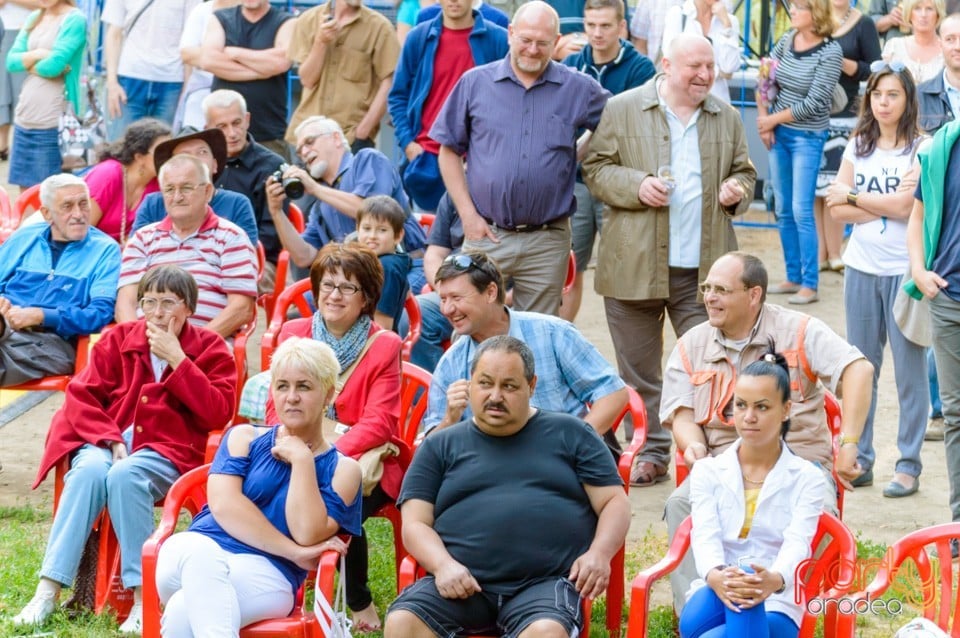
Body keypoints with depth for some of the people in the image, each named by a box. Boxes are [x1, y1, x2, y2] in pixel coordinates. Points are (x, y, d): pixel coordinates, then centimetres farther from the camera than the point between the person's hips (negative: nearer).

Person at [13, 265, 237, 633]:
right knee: (90, 471, -34)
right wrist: (110, 438, -12)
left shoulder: (209, 349, 7)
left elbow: (218, 414, -6)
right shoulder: (117, 340, 12)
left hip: (166, 451, -2)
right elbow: (81, 396, 6)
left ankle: (143, 598, -35)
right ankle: (48, 592, -38)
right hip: (104, 442, 2)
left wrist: (178, 361, -11)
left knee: (124, 474, -37)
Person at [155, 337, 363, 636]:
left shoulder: (342, 470, 14)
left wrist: (302, 459, -2)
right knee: (200, 554, -41)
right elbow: (223, 504, -1)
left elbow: (308, 535, -4)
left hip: (266, 576, -2)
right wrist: (292, 551, -8)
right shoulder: (244, 438, 19)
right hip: (191, 553, 2)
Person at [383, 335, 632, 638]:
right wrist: (443, 565, -10)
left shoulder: (569, 434, 17)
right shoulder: (440, 447, 20)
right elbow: (415, 523, 12)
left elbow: (615, 502, 14)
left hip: (547, 583, -2)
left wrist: (599, 554, -7)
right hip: (463, 586, 2)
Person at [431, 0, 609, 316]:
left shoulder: (580, 89, 3)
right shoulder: (475, 83, 3)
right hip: (485, 234, 0)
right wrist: (468, 214, -2)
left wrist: (578, 153, 2)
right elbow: (449, 151, 6)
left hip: (547, 242, 0)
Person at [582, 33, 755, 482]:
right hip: (635, 266, -1)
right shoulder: (623, 110, 0)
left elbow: (744, 172, 21)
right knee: (639, 372, 7)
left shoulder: (726, 119, 10)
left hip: (704, 270, 2)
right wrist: (636, 186, -16)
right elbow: (596, 168, 1)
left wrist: (738, 190, -2)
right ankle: (650, 453, 17)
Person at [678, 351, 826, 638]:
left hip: (775, 609, -1)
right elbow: (705, 535, -7)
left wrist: (775, 580, -39)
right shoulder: (708, 471, 12)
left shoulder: (806, 478, 7)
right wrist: (715, 576, -34)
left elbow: (797, 542, -12)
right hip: (714, 599, 1)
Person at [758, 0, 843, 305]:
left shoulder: (830, 52, -14)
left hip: (807, 137, -6)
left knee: (801, 211, -8)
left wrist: (773, 119, -11)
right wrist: (763, 120, -2)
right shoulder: (787, 39, 3)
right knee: (783, 210, 10)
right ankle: (793, 277, 19)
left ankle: (810, 284, -2)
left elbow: (814, 103, -16)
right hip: (778, 133, 6)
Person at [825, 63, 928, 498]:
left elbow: (906, 206, -17)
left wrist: (853, 196, -5)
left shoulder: (921, 148, -6)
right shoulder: (858, 146, 9)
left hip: (904, 269, -5)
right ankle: (859, 458, 18)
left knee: (909, 369, -1)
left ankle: (909, 465, 4)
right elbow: (837, 209, 2)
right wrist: (885, 206, -11)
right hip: (862, 266, 5)